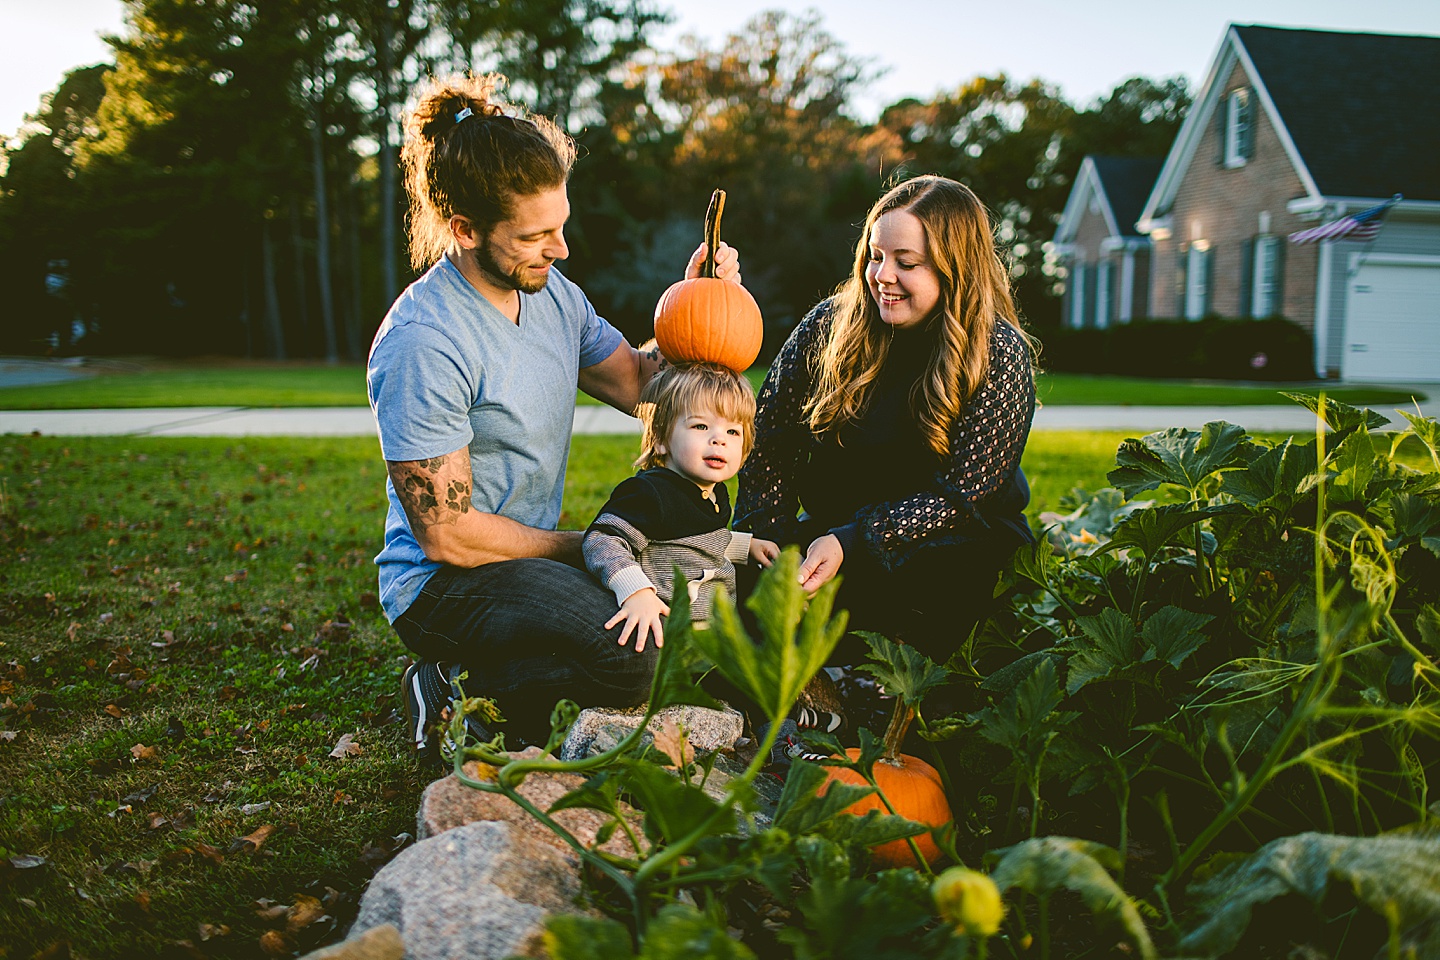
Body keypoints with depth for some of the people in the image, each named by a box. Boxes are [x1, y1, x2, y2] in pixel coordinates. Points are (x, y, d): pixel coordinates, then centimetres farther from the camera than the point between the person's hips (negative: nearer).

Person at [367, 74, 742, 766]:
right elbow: (448, 535, -21)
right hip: (441, 581, -9)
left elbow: (637, 385, 11)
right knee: (630, 657, -31)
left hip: (535, 552, 9)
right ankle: (456, 688, -3)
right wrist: (585, 547, -11)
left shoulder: (551, 292, 3)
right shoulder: (421, 344, -23)